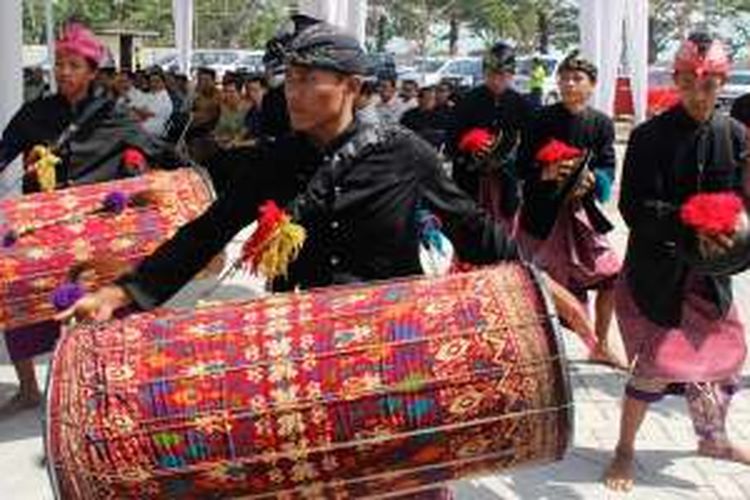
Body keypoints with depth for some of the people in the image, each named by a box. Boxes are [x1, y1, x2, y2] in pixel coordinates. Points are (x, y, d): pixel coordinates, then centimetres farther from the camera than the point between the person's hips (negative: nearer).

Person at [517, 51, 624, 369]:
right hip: (543, 213, -3)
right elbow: (522, 165, -6)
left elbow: (608, 169, -1)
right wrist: (546, 173, -24)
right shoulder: (543, 119, -6)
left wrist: (591, 179, -21)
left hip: (581, 210, 3)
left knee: (611, 276, 4)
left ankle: (600, 346, 23)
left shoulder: (601, 123, 2)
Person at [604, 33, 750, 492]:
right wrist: (690, 227, -32)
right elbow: (635, 208, -18)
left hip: (709, 270, 5)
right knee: (659, 362, -5)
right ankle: (625, 450, 16)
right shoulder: (650, 137, -13)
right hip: (658, 268, -5)